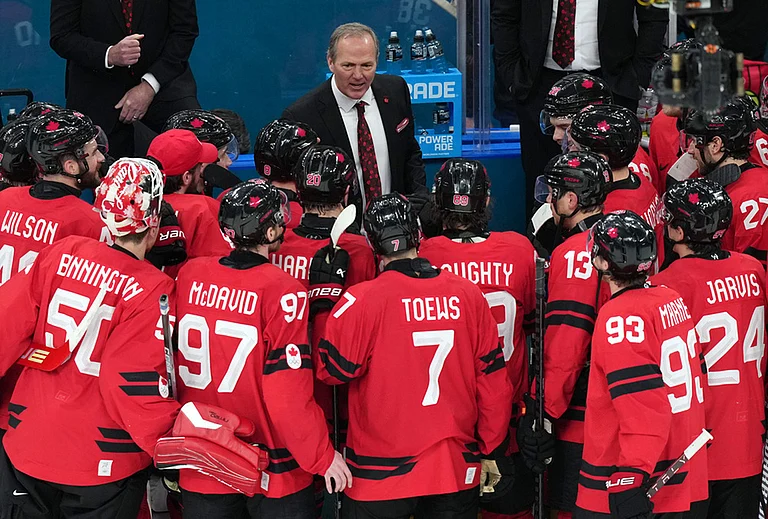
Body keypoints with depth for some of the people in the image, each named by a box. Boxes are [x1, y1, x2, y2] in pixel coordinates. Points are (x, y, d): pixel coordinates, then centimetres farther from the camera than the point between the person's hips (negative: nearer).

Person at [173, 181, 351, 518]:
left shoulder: (189, 275, -4)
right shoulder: (282, 292, -17)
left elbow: (174, 361, 6)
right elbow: (289, 393, -18)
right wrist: (323, 455, -7)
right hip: (273, 475, -4)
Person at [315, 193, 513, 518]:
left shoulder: (361, 301, -14)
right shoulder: (468, 295, -3)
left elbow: (330, 370, -5)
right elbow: (493, 380, 1)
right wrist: (491, 452, 13)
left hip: (381, 477, -3)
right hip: (458, 471, 3)